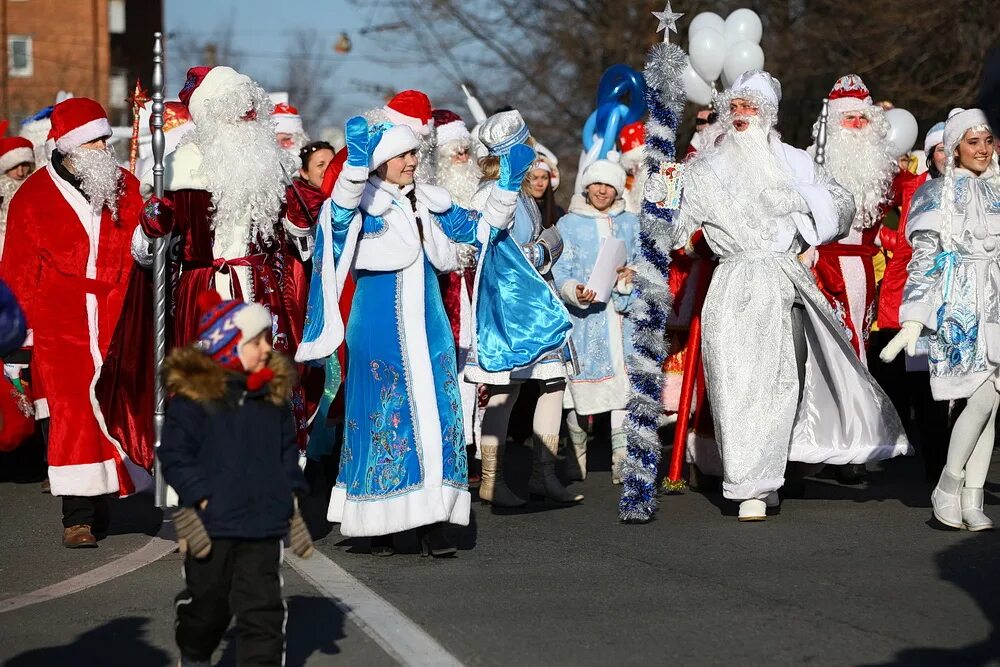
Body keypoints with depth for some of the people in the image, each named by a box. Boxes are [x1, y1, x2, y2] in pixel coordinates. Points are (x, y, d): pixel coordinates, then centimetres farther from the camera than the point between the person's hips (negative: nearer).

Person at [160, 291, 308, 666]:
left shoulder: (274, 395, 6)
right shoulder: (193, 394, -10)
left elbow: (287, 451, 16)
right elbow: (175, 455, -10)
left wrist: (291, 494, 7)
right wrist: (200, 498, -16)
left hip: (264, 525, 3)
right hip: (213, 524, -3)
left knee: (263, 607, 0)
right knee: (207, 603, 14)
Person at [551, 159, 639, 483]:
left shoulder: (630, 223, 16)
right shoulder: (569, 224, 6)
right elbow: (560, 271, 0)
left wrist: (632, 275, -8)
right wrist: (575, 292, -20)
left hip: (621, 316, 2)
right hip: (583, 316, -2)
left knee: (623, 386, -7)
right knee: (580, 385, -3)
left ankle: (622, 462, -5)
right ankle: (576, 461, 12)